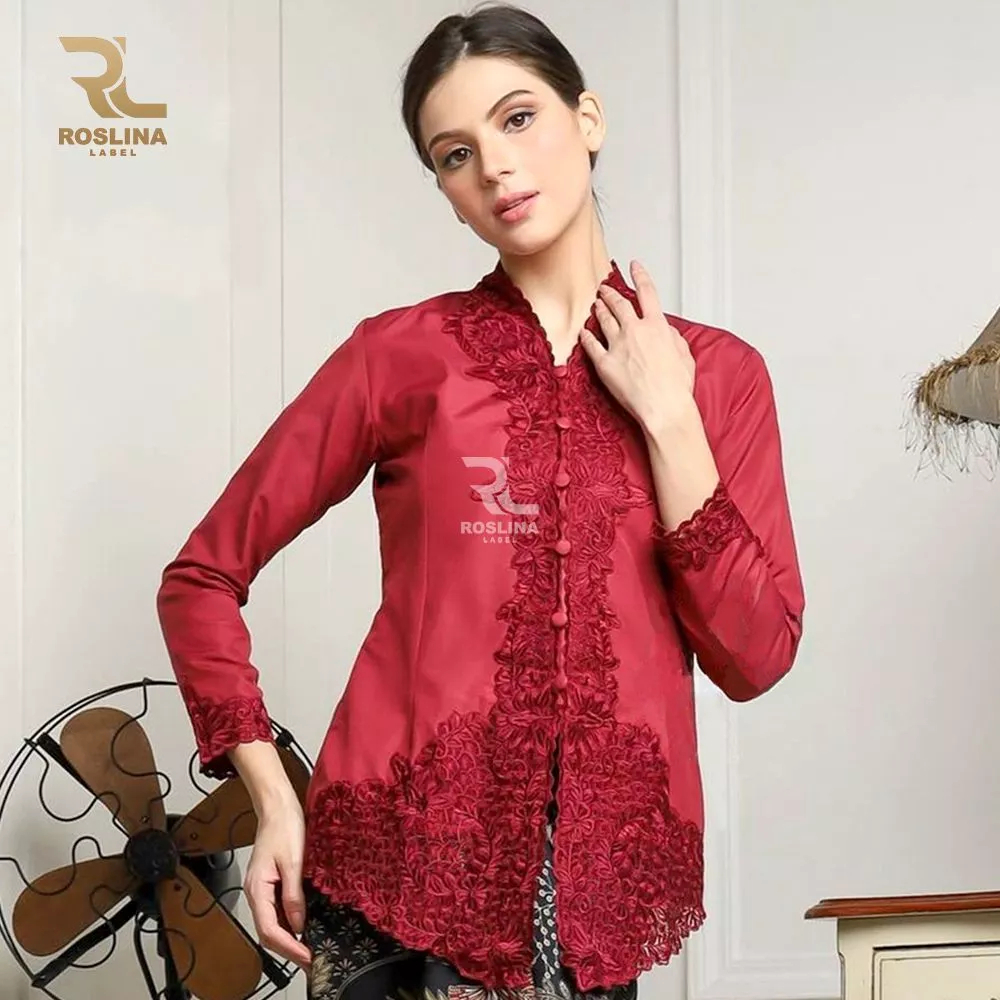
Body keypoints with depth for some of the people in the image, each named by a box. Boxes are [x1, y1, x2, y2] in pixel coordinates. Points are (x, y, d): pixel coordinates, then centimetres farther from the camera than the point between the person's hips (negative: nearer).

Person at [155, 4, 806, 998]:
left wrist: (666, 418, -8)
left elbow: (754, 655, -3)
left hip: (606, 870, 2)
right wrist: (272, 798, -6)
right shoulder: (401, 354, -2)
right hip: (407, 853, -2)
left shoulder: (717, 372, 3)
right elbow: (202, 575, 3)